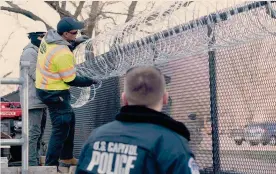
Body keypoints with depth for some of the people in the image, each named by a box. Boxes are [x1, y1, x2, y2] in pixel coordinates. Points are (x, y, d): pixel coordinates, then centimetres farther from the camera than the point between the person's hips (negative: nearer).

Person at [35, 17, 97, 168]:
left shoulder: (49, 37, -2)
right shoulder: (63, 54, -27)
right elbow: (71, 80, -19)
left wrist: (75, 43, 3)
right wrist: (90, 81, -5)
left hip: (44, 87, 10)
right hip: (55, 93, -10)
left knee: (69, 120, 22)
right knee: (61, 128, -2)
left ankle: (66, 158, 32)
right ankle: (51, 164, 5)